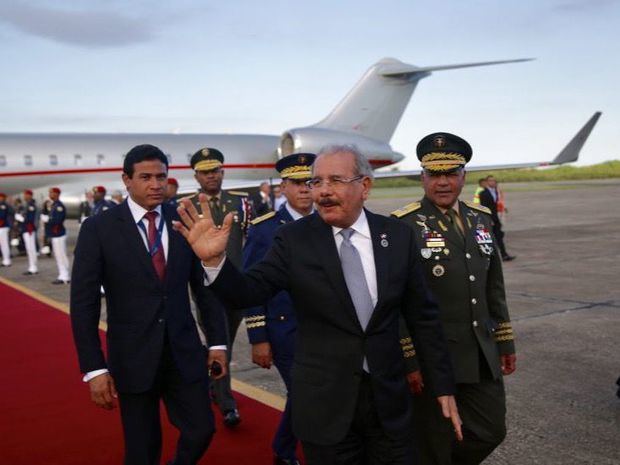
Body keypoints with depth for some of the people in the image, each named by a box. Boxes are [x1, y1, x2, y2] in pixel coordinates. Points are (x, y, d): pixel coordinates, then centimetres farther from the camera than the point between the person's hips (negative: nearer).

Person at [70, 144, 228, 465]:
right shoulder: (98, 228, -8)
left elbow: (204, 286, 8)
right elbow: (83, 303, -8)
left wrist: (218, 340, 7)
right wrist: (94, 368, -12)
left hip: (184, 352, 3)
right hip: (133, 357, -2)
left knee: (201, 431, 7)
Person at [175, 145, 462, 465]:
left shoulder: (398, 235, -1)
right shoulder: (293, 239, -6)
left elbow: (423, 317, 4)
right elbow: (248, 293, -13)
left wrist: (443, 387, 5)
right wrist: (214, 259, -31)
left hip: (389, 398, 2)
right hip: (323, 403, -2)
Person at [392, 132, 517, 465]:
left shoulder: (481, 219, 8)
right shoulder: (404, 225, -12)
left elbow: (494, 288, 15)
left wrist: (505, 341, 15)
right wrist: (408, 360, -15)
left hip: (481, 356, 6)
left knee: (490, 432, 15)